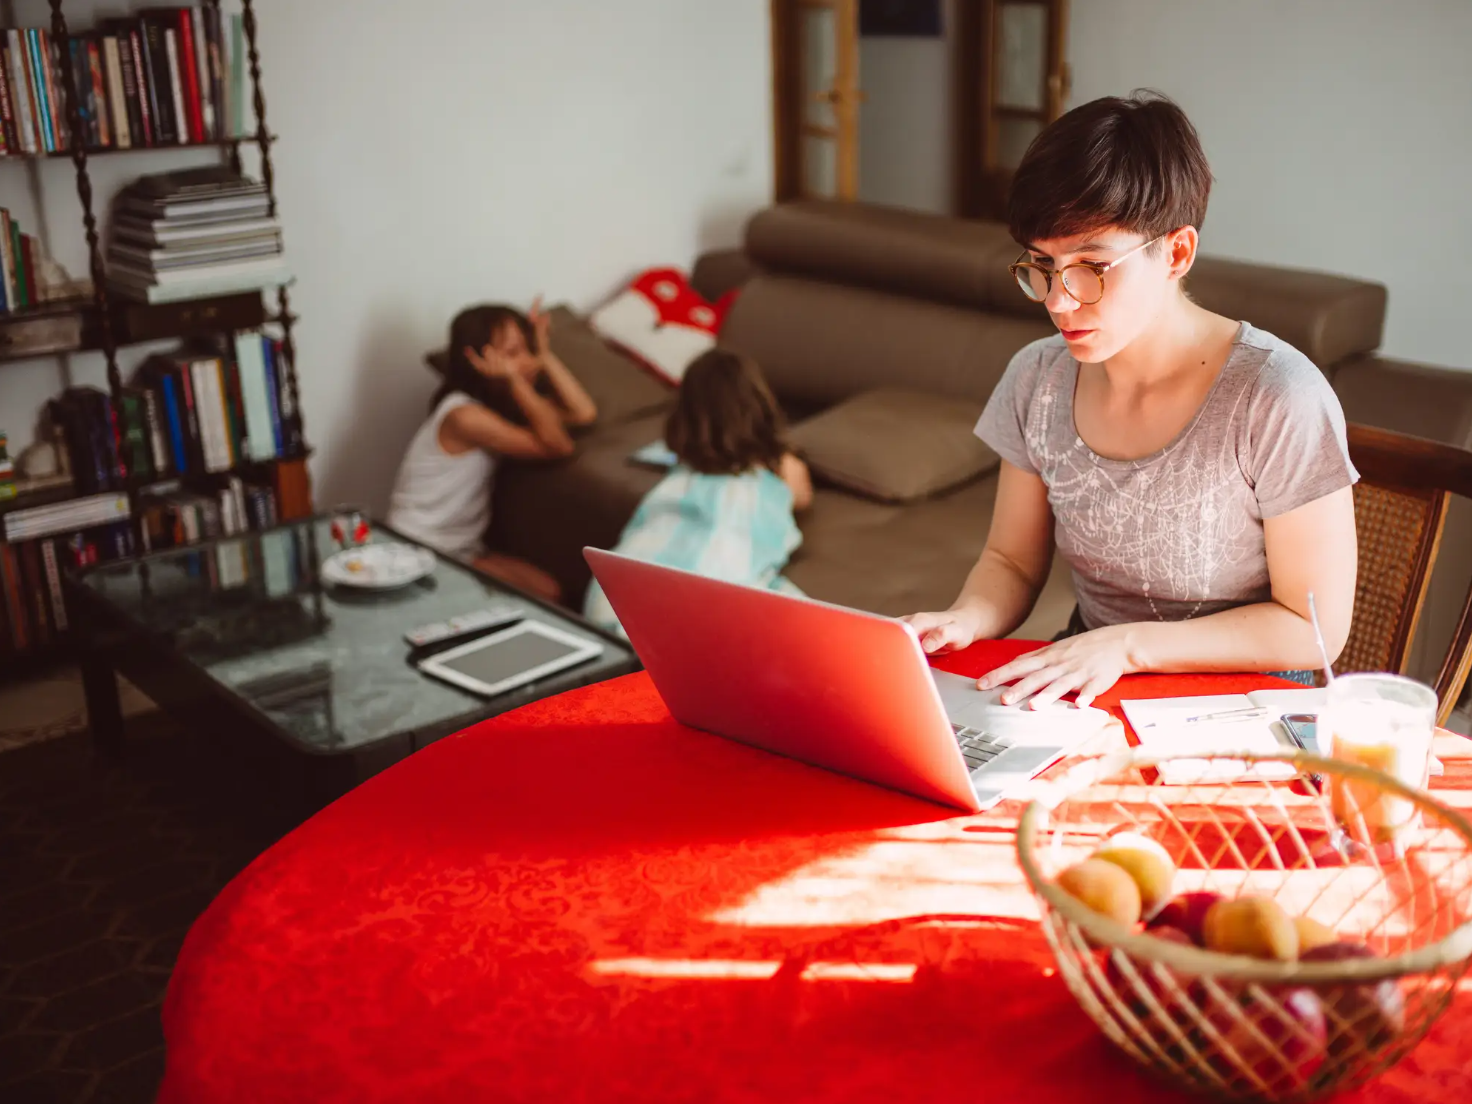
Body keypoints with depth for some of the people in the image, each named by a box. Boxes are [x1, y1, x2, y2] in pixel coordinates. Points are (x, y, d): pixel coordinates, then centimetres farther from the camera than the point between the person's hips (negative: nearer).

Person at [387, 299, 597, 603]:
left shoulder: (501, 403, 4)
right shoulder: (465, 415, -23)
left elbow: (584, 413, -3)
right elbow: (558, 446, -24)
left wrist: (545, 355, -6)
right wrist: (515, 381, -32)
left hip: (463, 547, 8)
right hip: (421, 554, -8)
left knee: (549, 591, -11)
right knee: (542, 597, -18)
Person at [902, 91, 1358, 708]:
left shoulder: (1277, 401, -19)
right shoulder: (1037, 380, -2)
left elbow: (1315, 627, -13)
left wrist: (1127, 643, -21)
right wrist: (964, 622, -15)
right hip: (1084, 691, 4)